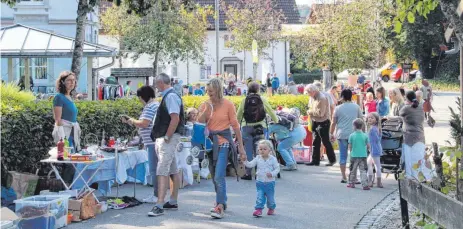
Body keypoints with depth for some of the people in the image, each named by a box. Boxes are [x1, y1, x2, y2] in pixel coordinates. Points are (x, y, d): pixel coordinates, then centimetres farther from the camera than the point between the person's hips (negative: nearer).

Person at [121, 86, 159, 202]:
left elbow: (144, 123, -20)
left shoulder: (150, 106, -12)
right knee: (156, 169, 13)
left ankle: (157, 195, -4)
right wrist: (131, 121, 18)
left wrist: (132, 121, -3)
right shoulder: (155, 105, 20)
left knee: (154, 169, -7)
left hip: (153, 142, -11)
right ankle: (157, 194, 17)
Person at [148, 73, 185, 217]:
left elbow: (175, 119, -24)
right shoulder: (168, 96, 16)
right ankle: (173, 202, 23)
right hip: (163, 138, 11)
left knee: (162, 171, -15)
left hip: (168, 138, -11)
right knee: (173, 171, 15)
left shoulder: (171, 96, -14)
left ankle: (159, 206, -19)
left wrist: (167, 138, -22)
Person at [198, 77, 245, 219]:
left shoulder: (228, 105, -5)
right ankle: (222, 202, 29)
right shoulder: (205, 105, 5)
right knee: (214, 176, 13)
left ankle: (220, 207, -15)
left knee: (219, 177, -15)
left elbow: (235, 125, -2)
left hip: (223, 143, -5)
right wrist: (206, 110, -13)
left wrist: (241, 146, -1)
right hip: (210, 142, 5)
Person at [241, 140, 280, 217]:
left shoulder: (273, 159, -6)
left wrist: (272, 174, -20)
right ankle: (259, 209, -4)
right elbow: (250, 165, 0)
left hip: (270, 182, -1)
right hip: (260, 182, 1)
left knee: (270, 197, 10)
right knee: (260, 197, -6)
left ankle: (271, 208, 33)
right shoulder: (257, 159, 1)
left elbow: (277, 168, -4)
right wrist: (245, 161, -17)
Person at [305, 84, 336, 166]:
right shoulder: (313, 98, 8)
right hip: (316, 122, 9)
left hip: (323, 122, -9)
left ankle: (332, 160, 12)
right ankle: (315, 160, 16)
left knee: (326, 142, 0)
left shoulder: (322, 98, -20)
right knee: (316, 142, 10)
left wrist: (311, 112, -14)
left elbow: (320, 113, -23)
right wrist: (310, 112, 1)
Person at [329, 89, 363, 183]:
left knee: (343, 156, 6)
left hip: (341, 135, 0)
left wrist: (331, 134, 12)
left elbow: (333, 123, 1)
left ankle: (344, 177, 8)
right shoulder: (356, 107, 3)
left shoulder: (338, 108, 1)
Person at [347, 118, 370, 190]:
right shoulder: (365, 135, -3)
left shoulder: (352, 135, -6)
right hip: (363, 155, 1)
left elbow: (350, 146, -2)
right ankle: (365, 185, -9)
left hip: (354, 155, 0)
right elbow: (368, 146, 1)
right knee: (363, 171, 1)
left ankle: (351, 183, 23)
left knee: (353, 170, 14)